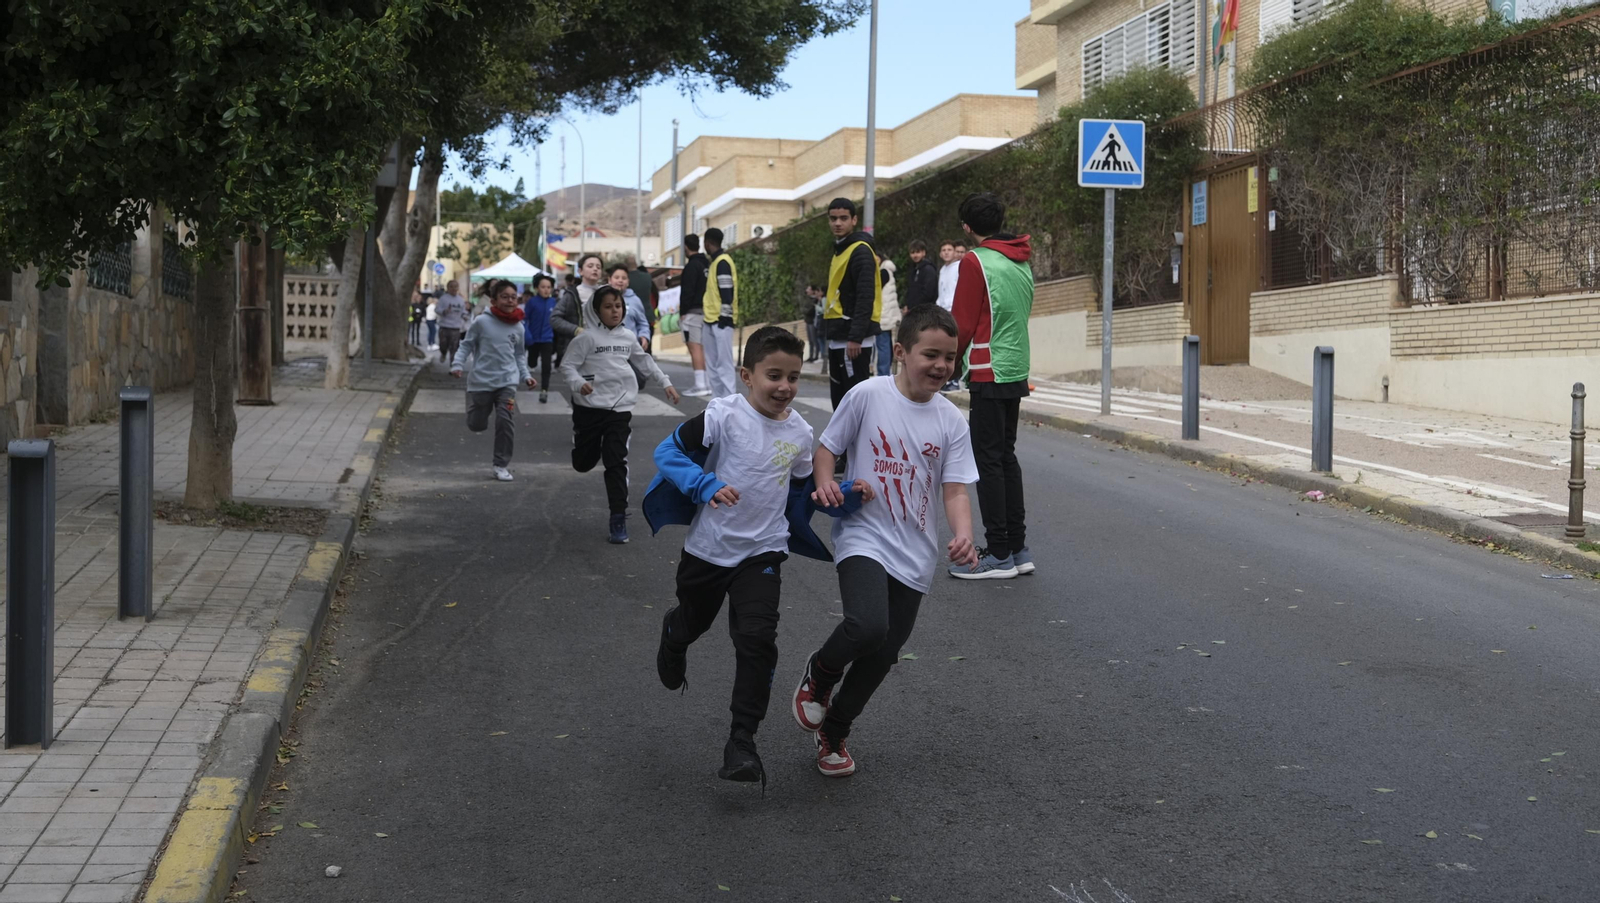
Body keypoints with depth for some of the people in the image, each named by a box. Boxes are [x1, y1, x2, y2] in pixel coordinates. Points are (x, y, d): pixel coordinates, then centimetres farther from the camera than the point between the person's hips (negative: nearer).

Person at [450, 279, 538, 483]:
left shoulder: (518, 327, 3)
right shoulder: (481, 322, -9)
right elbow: (466, 345, -2)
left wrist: (525, 375, 5)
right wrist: (457, 365, -16)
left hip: (507, 382, 2)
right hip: (481, 381, -2)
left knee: (506, 422, -11)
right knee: (476, 425, 8)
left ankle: (502, 465, 1)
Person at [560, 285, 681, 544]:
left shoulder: (628, 337, 7)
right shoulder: (588, 337, -8)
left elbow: (645, 361, 22)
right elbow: (567, 364, -9)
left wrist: (665, 383, 21)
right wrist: (579, 384, -27)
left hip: (620, 408, 2)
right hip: (589, 407, -2)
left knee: (616, 463, -5)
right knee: (583, 463, 8)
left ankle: (618, 518, 0)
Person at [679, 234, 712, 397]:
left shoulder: (692, 266, -12)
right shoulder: (707, 264, 14)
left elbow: (687, 291, -16)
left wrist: (682, 312, -11)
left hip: (693, 312, -9)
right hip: (706, 310, 9)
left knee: (694, 347, -10)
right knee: (702, 348, 12)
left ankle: (700, 385, -15)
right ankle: (707, 383, 11)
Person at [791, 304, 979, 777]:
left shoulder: (951, 421, 0)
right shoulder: (868, 395, -8)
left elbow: (955, 489, -1)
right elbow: (826, 447, 3)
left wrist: (963, 535, -20)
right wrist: (824, 484, -18)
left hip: (914, 556, 4)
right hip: (864, 538, -4)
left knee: (882, 657, 11)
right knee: (867, 627, -28)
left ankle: (833, 732, 35)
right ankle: (820, 673, 6)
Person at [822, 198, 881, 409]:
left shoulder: (861, 251, -12)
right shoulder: (840, 250, 18)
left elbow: (866, 298, -20)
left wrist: (856, 337, -25)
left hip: (853, 339, -10)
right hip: (838, 338, 10)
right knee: (839, 396, 13)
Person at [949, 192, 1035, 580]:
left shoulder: (976, 261, -11)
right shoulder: (1022, 262, 12)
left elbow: (963, 324, -12)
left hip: (990, 375, -8)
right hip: (1018, 371, 8)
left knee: (988, 460, -4)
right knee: (1007, 457, 14)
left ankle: (999, 554, -4)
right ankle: (1018, 548, 16)